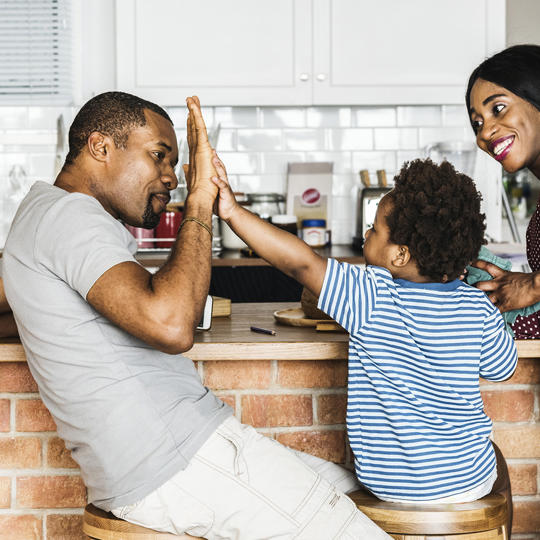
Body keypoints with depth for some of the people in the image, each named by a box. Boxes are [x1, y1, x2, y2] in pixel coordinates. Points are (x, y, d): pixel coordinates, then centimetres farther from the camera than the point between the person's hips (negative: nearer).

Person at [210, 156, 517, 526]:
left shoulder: (372, 298, -21)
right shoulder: (477, 306, -11)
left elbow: (302, 262, -28)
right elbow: (503, 369, 5)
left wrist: (234, 212, -26)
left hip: (387, 482, -1)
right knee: (495, 462, 35)